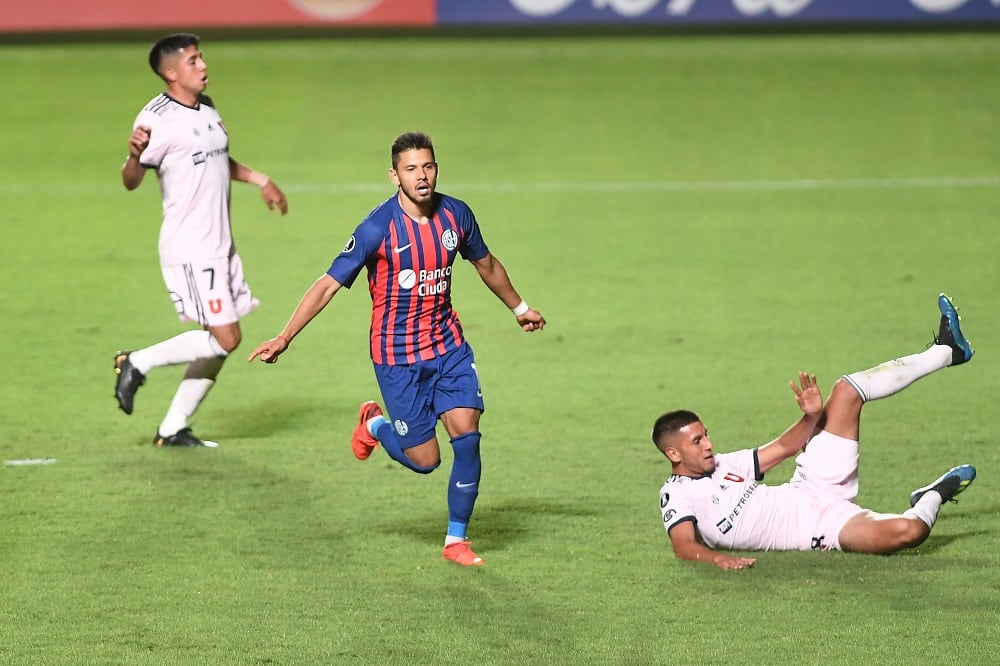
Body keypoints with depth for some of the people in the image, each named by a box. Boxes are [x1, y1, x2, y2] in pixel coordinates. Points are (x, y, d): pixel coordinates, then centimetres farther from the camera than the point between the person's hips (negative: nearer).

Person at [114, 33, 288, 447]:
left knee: (220, 344, 8)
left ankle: (173, 429, 14)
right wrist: (134, 153, -41)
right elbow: (131, 181, -22)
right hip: (189, 247, -9)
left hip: (219, 244, 9)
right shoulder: (158, 119, -16)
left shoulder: (207, 109, 12)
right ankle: (137, 364, 4)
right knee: (224, 339, -13)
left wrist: (260, 181, 27)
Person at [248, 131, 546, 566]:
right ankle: (374, 425, 33)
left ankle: (457, 540, 6)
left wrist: (519, 308, 31)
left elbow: (486, 263, 18)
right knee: (424, 460, -1)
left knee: (467, 436, -11)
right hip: (398, 357, -4)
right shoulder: (379, 228, -18)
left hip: (448, 344, 4)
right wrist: (285, 337, -19)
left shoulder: (456, 215, -2)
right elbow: (329, 284, -15)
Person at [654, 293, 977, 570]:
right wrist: (716, 557, -49)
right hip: (819, 527, -8)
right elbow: (683, 545, -27)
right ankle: (934, 496, 4)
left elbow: (784, 446, 19)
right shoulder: (676, 494, -10)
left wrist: (811, 416, 0)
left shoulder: (721, 465, 13)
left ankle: (946, 351, 14)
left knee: (847, 390, 4)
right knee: (908, 530, -33)